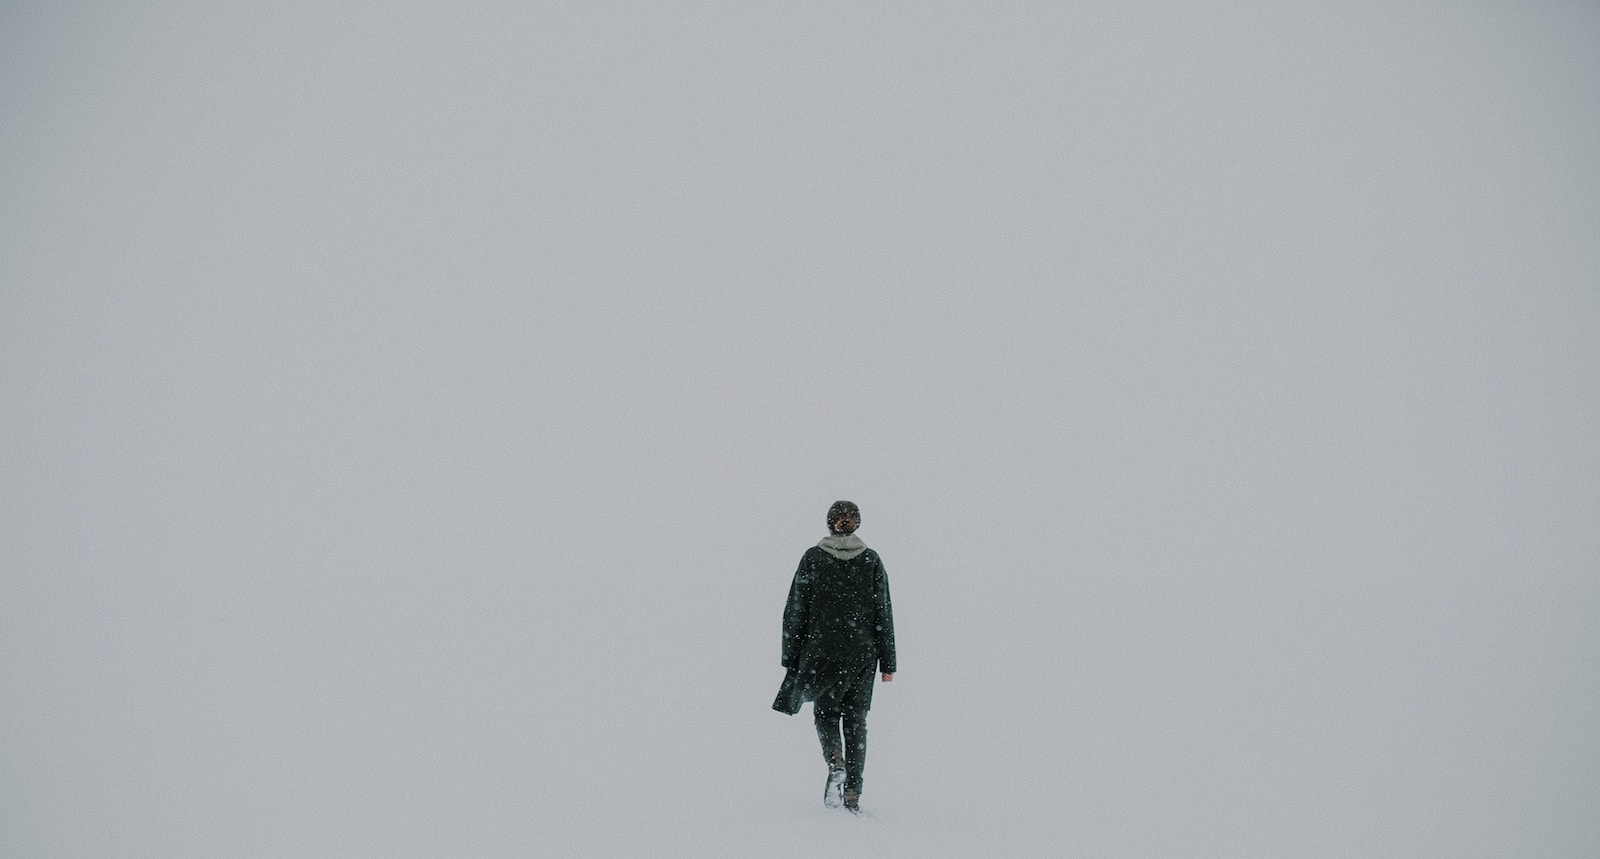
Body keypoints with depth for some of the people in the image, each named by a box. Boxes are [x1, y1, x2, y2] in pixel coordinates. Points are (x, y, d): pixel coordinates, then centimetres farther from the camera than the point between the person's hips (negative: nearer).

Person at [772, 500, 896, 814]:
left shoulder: (813, 558, -2)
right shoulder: (871, 560, 1)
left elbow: (795, 611, -2)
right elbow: (884, 614, 1)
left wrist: (790, 659, 5)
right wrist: (887, 663, 5)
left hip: (821, 650, -1)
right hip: (862, 653, 1)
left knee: (825, 712, 16)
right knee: (855, 720, 10)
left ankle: (836, 762, -11)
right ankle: (853, 793, 5)